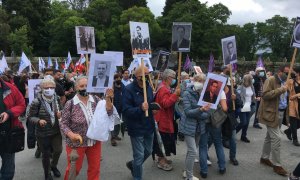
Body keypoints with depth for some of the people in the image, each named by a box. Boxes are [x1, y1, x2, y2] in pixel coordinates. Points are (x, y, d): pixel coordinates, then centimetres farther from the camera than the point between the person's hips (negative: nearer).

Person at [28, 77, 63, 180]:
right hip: (42, 133, -3)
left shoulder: (57, 99, -2)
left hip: (56, 131, 4)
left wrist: (60, 115, -9)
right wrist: (39, 120, -29)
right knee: (46, 154, 9)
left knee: (58, 150, 0)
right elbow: (30, 117, -10)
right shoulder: (37, 102, -17)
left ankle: (53, 166, 34)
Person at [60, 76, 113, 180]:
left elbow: (108, 113, -9)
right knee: (74, 168, 13)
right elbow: (63, 124, -9)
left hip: (95, 142, 3)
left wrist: (108, 99, -23)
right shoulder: (70, 104, -12)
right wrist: (70, 134, -26)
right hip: (76, 143, -3)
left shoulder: (95, 100, -3)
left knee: (95, 168, 15)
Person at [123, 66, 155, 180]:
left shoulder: (148, 87, 4)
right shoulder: (129, 89, -17)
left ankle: (132, 164, 46)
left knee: (148, 152, 20)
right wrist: (140, 108, -35)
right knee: (139, 156, 3)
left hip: (149, 126, 7)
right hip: (136, 128, -7)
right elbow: (125, 111, -22)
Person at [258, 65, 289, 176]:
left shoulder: (280, 82, 16)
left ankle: (264, 158, 29)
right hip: (269, 113, -10)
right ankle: (277, 165, -2)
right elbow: (265, 95, -26)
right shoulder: (270, 80, -14)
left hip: (275, 112, 10)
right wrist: (280, 90, -27)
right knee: (276, 137, -9)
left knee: (270, 136, 17)